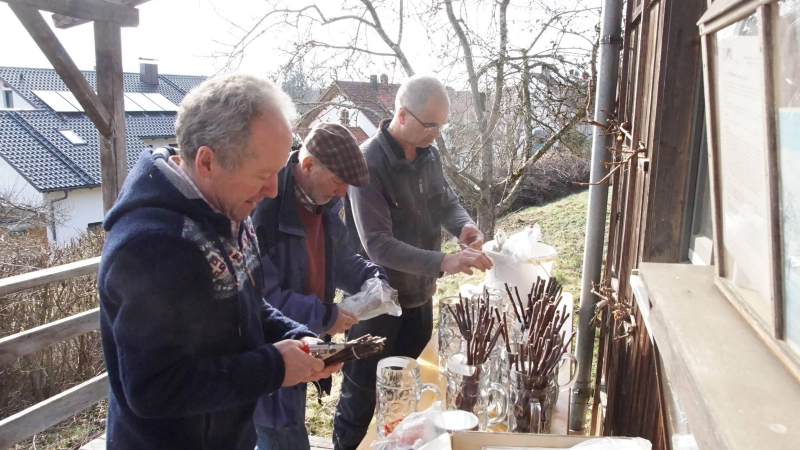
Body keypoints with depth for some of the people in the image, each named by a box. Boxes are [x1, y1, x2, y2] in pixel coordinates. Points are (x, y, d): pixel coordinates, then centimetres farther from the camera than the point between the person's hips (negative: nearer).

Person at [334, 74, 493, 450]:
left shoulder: (429, 153, -1)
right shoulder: (368, 163, -24)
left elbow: (446, 201, 11)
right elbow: (377, 244, -30)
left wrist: (465, 226, -12)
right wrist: (443, 262, -38)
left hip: (419, 295, 7)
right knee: (362, 392, 11)